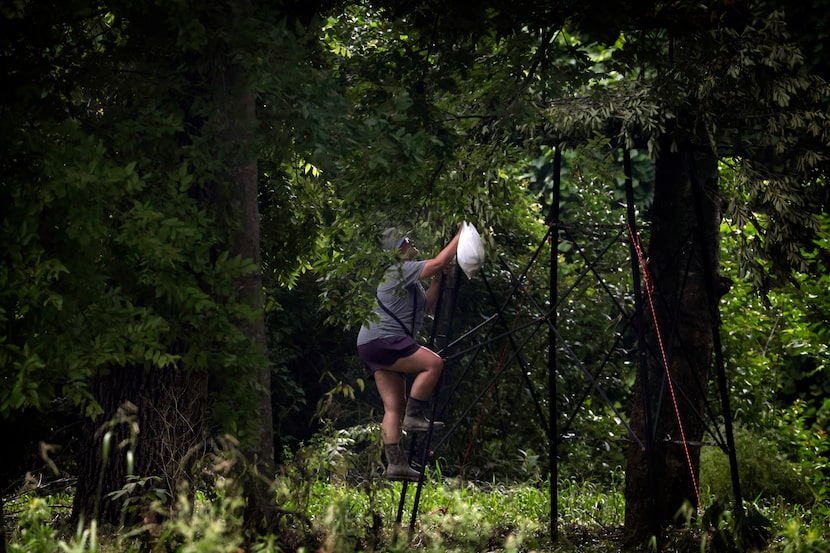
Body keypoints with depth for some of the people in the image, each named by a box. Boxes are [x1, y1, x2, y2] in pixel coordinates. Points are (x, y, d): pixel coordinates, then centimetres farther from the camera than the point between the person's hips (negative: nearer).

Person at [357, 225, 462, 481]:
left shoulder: (407, 277, 25)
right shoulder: (401, 269, -7)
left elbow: (426, 305, 27)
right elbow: (440, 261, -16)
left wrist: (438, 279, 18)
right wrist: (460, 235, -7)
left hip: (373, 345, 11)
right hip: (382, 341, -11)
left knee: (394, 407, 3)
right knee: (433, 363, -21)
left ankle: (395, 464, -2)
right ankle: (414, 416, -15)